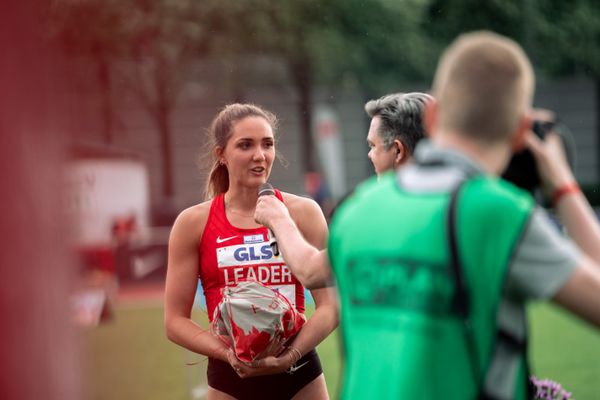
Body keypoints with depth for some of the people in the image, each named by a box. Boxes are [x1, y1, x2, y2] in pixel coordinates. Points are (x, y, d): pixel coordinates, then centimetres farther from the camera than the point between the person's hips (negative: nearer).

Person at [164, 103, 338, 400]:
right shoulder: (194, 223, -1)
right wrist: (227, 353, -18)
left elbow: (330, 307, -4)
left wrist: (290, 356, -20)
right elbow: (175, 321, -1)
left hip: (300, 376, 0)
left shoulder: (303, 212, 0)